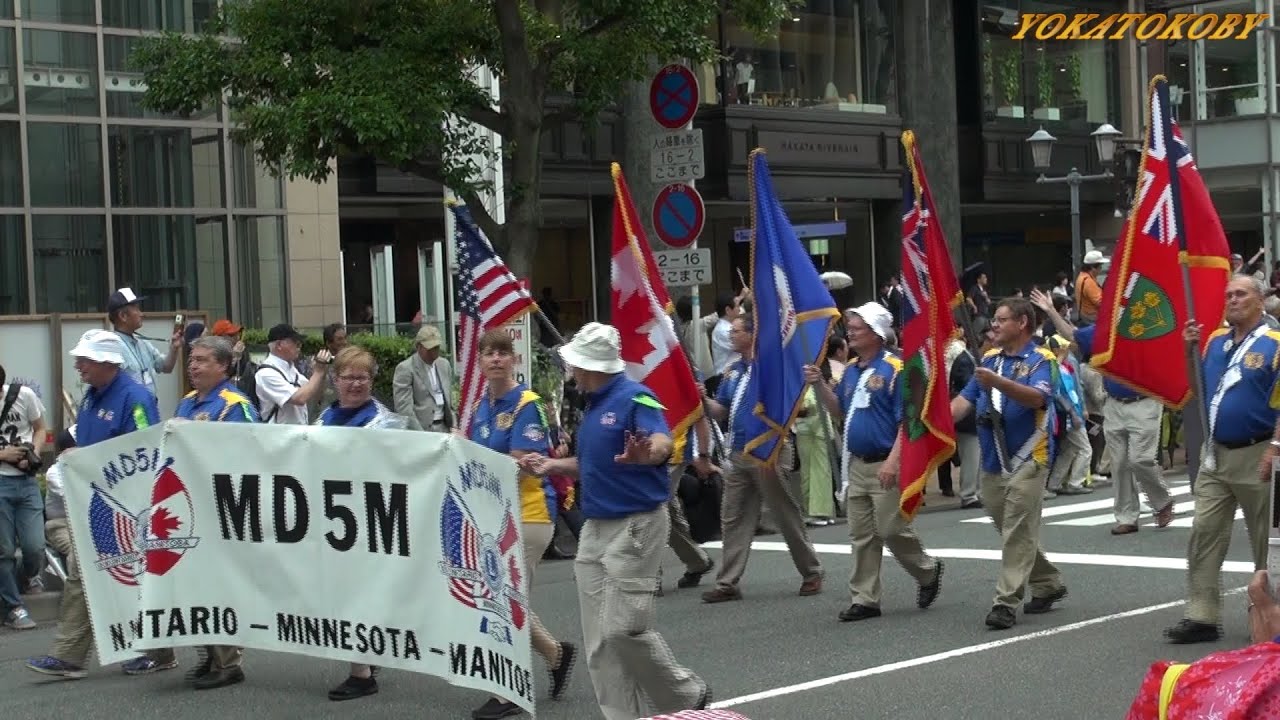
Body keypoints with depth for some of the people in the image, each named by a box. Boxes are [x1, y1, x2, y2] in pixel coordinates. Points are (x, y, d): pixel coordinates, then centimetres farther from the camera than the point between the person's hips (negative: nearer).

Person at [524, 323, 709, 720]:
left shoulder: (634, 397, -15)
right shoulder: (593, 405, 14)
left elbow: (663, 443, -33)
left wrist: (645, 453, -55)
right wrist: (552, 466, 23)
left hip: (635, 526, -9)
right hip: (595, 529, 9)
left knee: (624, 629, -11)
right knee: (599, 640, 6)